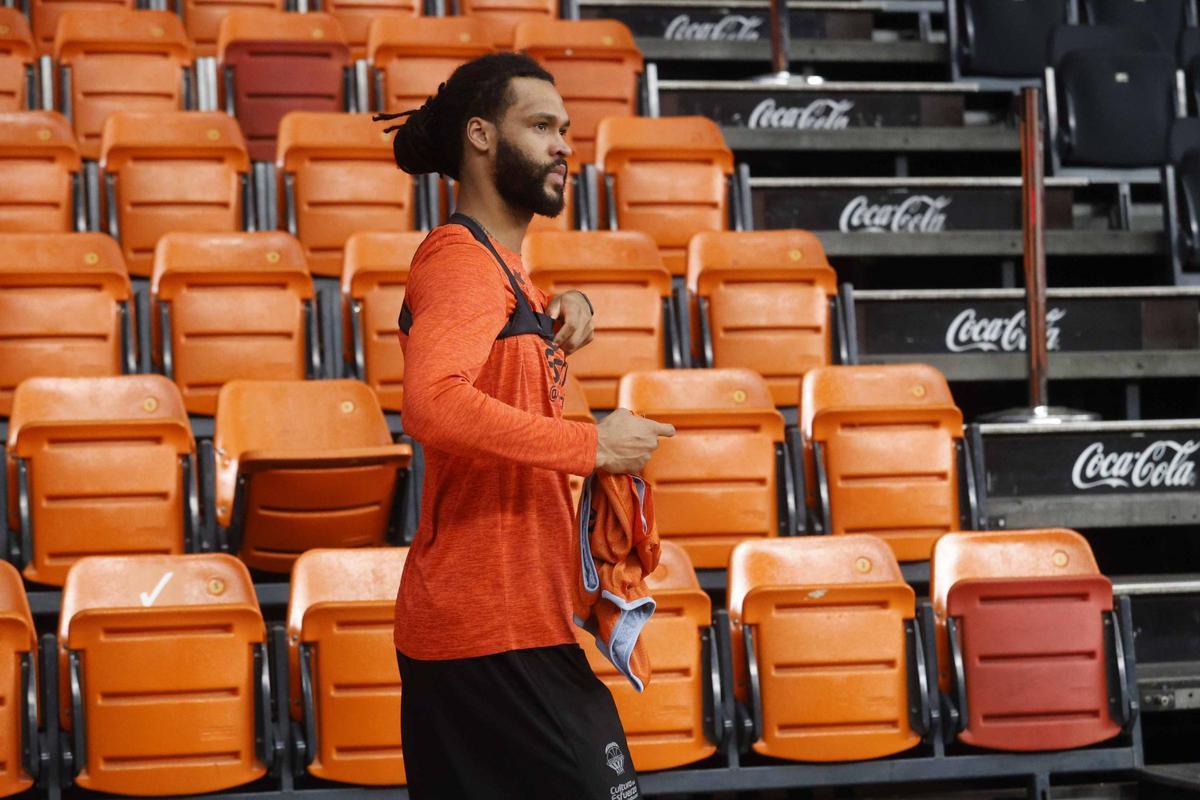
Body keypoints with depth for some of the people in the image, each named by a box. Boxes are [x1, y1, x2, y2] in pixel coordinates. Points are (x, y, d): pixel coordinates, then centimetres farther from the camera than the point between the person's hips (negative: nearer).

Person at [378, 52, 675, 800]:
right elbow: (433, 402, -29)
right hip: (493, 629, -10)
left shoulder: (501, 262, 18)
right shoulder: (461, 257, -12)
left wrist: (567, 307, 16)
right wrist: (590, 446, -21)